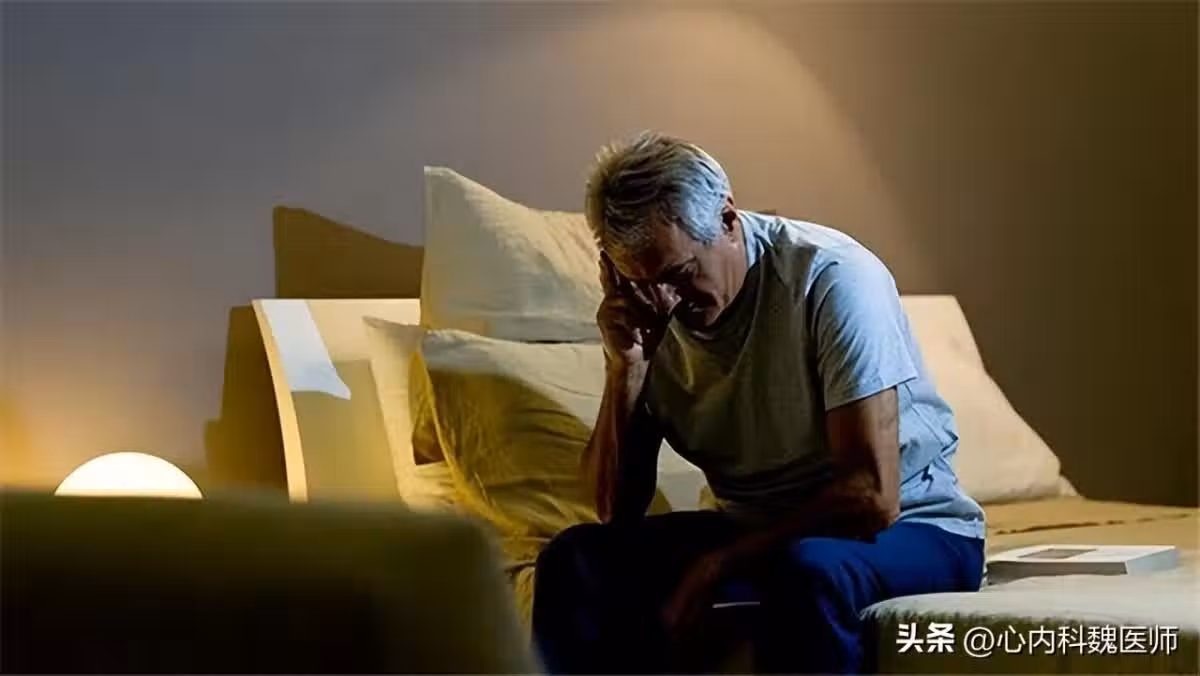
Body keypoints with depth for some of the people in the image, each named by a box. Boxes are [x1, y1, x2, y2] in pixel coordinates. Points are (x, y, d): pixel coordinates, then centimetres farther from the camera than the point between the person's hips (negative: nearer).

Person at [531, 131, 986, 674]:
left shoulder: (832, 278, -20)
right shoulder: (649, 316, -3)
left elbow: (872, 498, -25)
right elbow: (617, 512, -3)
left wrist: (715, 567, -24)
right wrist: (625, 368, -17)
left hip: (911, 528, -5)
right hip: (756, 531, 6)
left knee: (806, 571, -39)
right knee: (577, 559, -16)